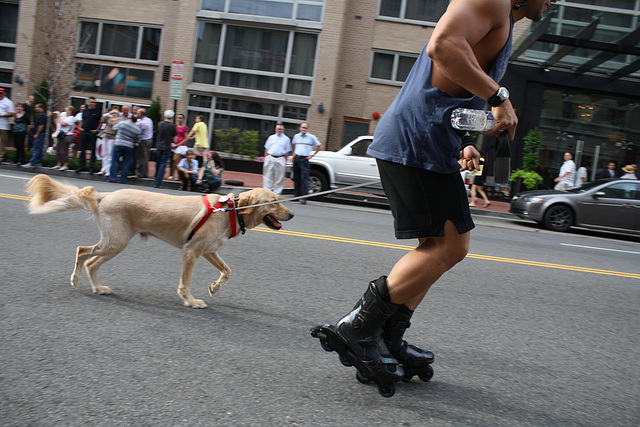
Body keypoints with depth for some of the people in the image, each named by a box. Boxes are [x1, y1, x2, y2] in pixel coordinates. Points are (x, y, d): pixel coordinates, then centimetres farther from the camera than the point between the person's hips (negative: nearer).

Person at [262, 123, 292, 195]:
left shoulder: (286, 139, 7)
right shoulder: (271, 137, 14)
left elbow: (287, 152, 6)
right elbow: (267, 149, 15)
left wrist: (284, 160, -1)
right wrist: (266, 158, 6)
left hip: (280, 160, -2)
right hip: (270, 158, 2)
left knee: (279, 178, 1)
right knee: (268, 176, 0)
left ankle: (277, 193, 7)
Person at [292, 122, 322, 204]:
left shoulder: (312, 137, 0)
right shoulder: (296, 136, 12)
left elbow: (318, 146, 8)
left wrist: (312, 155, 2)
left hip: (304, 160, -4)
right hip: (296, 159, 5)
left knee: (304, 178, -11)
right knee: (296, 178, 8)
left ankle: (304, 197, -13)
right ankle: (296, 195, 17)